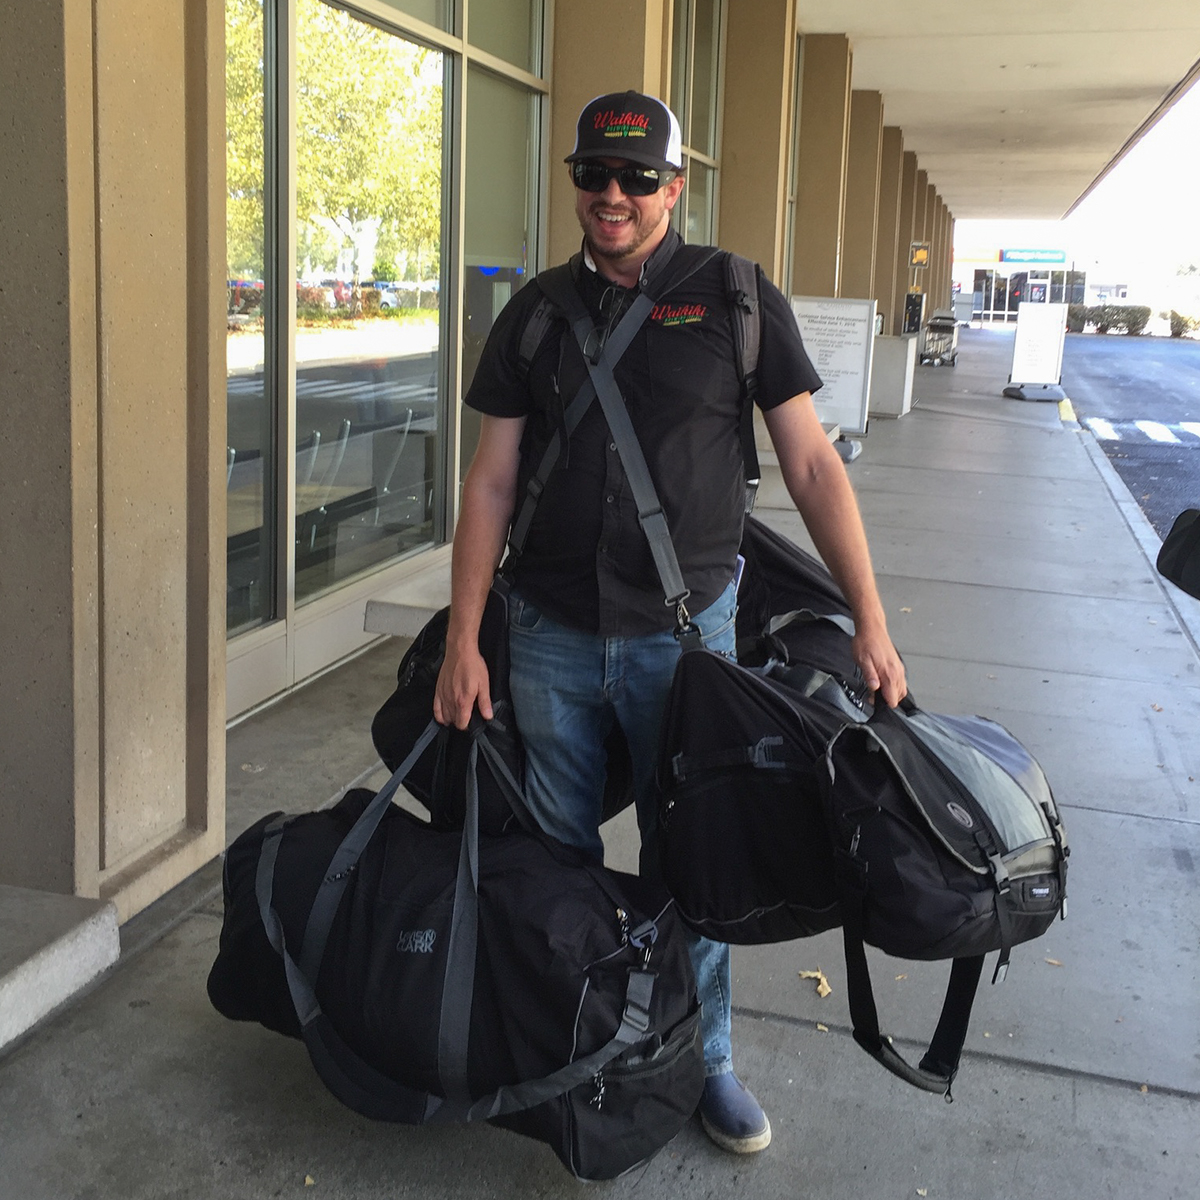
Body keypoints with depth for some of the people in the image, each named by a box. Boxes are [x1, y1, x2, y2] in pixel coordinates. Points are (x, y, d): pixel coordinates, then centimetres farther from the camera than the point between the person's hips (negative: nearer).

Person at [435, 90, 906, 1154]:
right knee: (556, 857, 13)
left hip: (686, 633, -2)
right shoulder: (534, 316, 4)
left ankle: (702, 1057, 29)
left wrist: (870, 622, -8)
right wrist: (463, 643, -2)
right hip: (549, 636, 2)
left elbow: (813, 465, -2)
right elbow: (490, 483, 3)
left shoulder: (737, 300, -1)